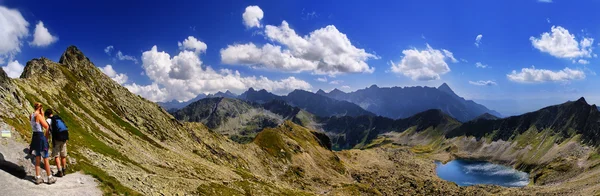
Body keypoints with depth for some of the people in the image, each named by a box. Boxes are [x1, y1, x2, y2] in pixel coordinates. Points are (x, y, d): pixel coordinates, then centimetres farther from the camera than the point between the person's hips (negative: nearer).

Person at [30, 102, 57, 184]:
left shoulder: (31, 116, 8)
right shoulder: (38, 115, -17)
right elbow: (46, 126, -13)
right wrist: (43, 116, -8)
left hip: (35, 137, 8)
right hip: (41, 137, -8)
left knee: (37, 159, 14)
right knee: (46, 159, 2)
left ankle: (38, 178, 17)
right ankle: (50, 178, 11)